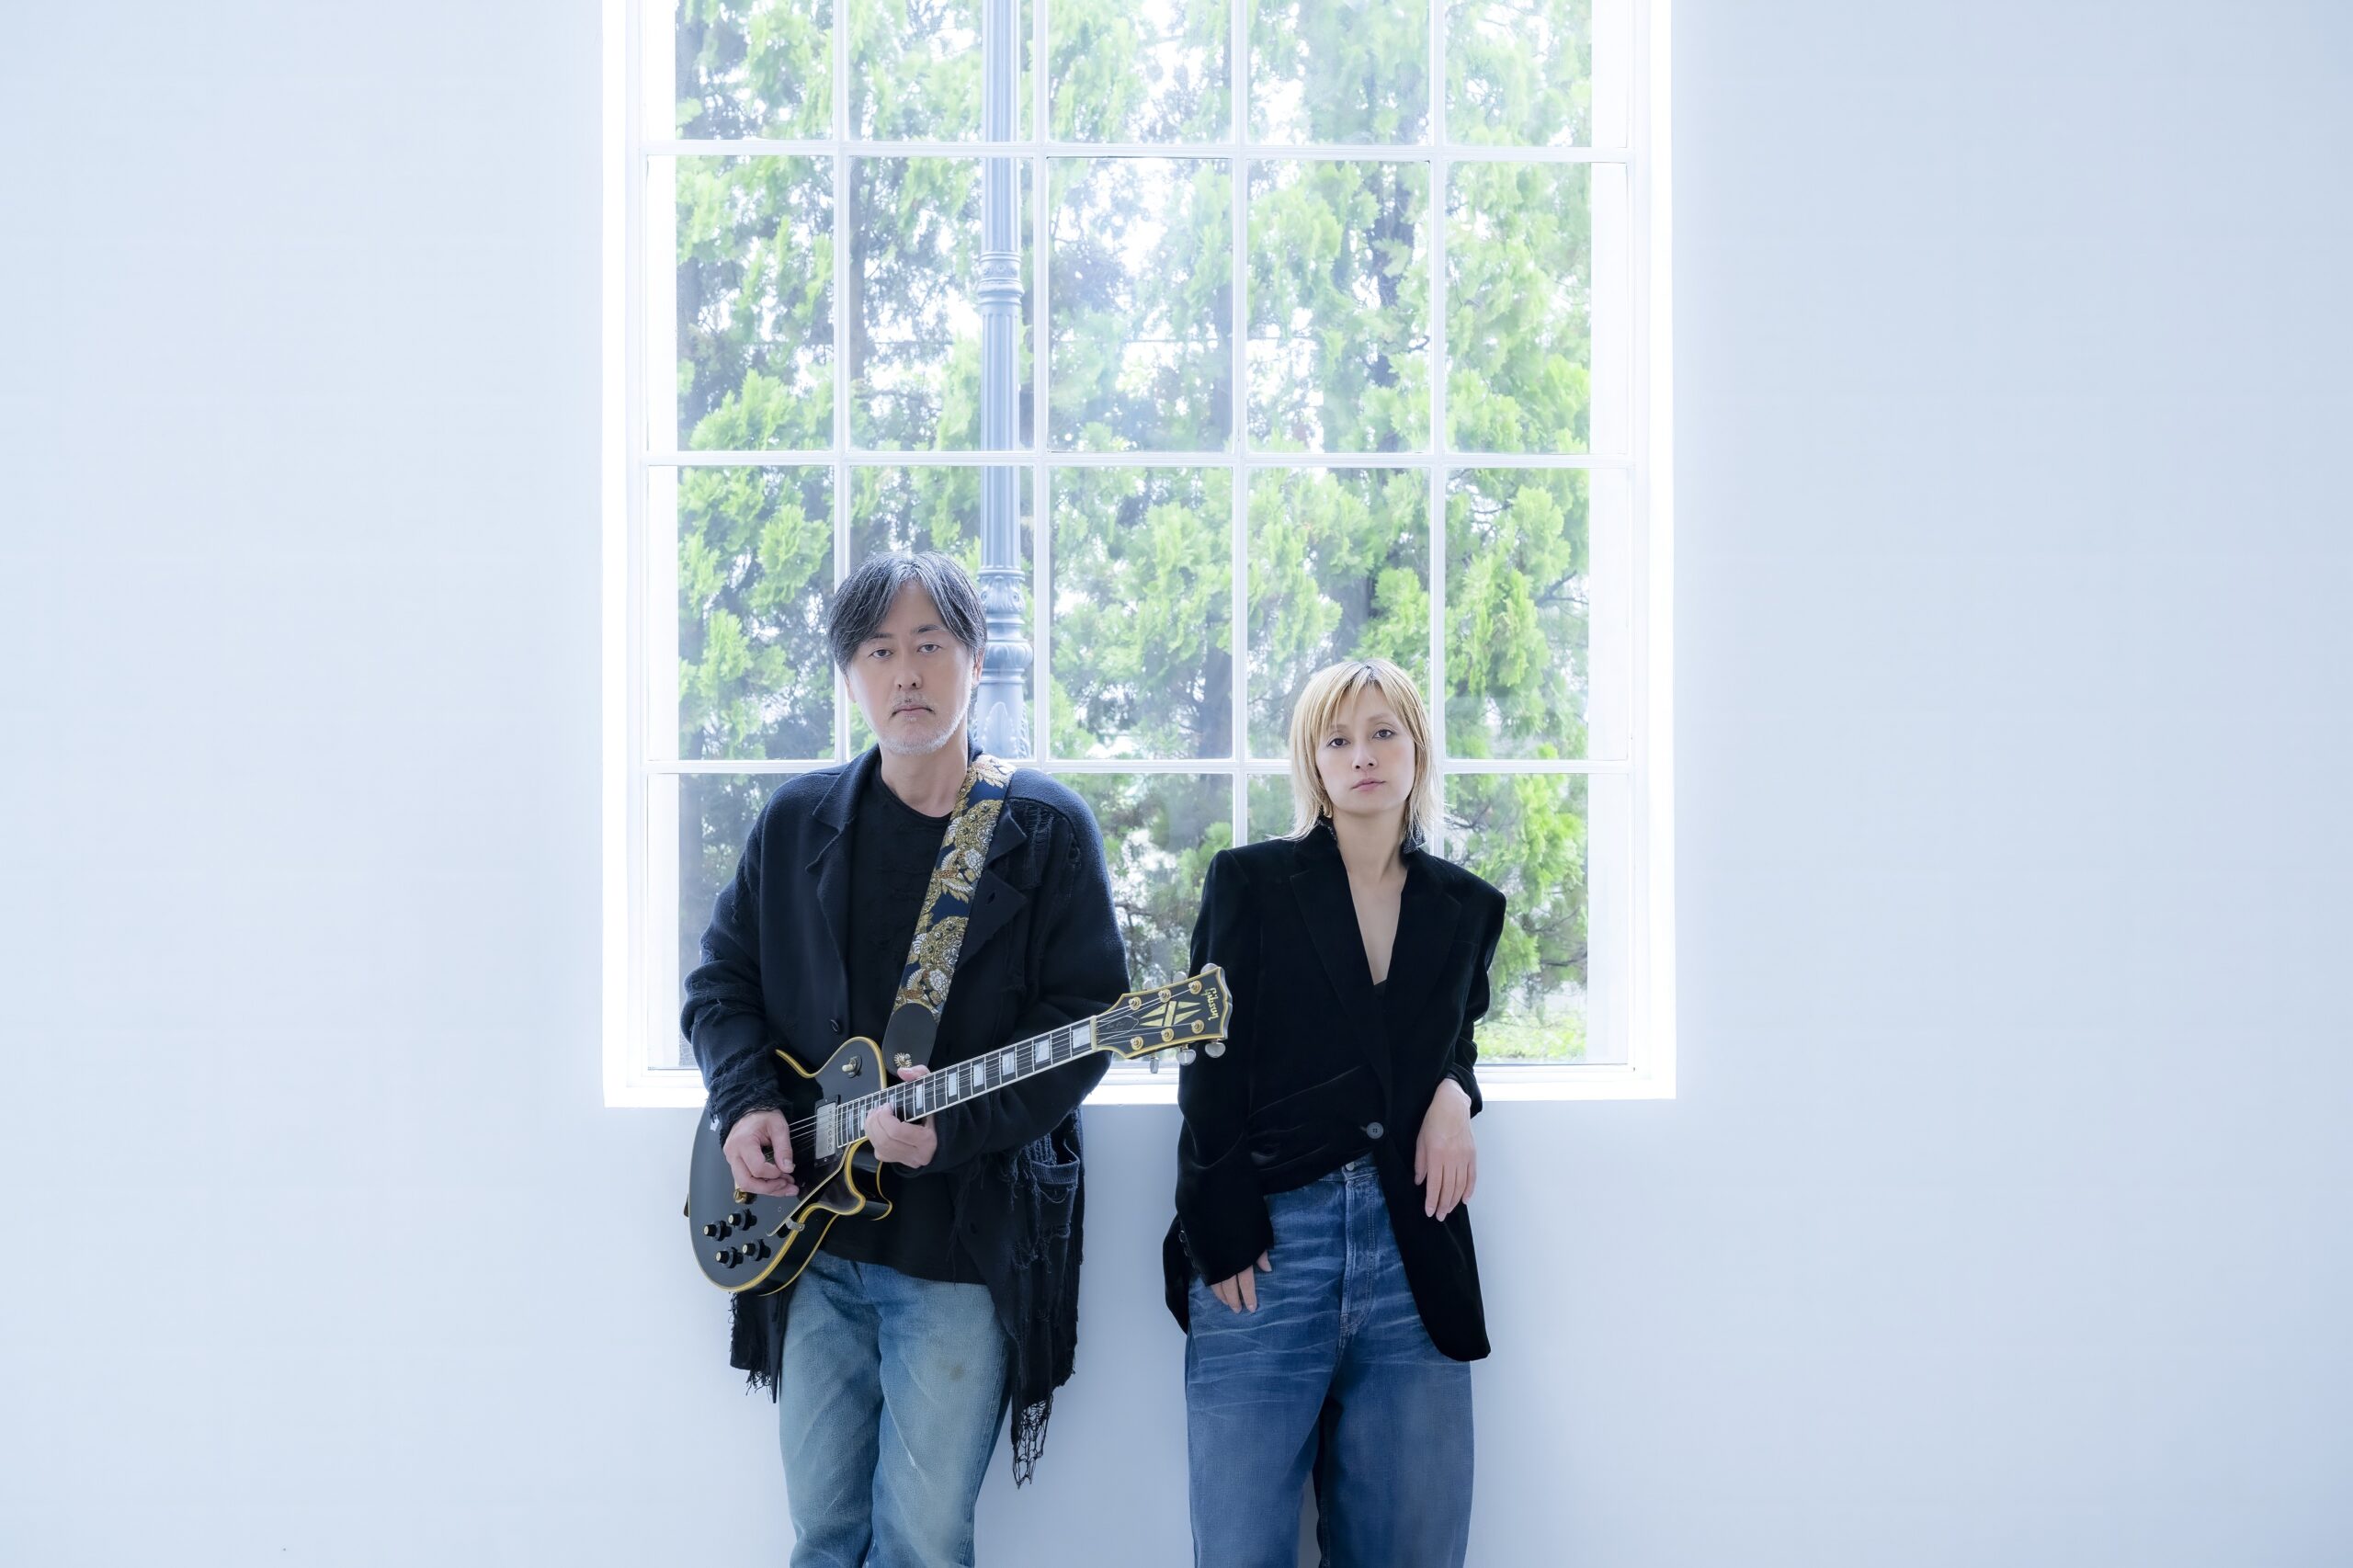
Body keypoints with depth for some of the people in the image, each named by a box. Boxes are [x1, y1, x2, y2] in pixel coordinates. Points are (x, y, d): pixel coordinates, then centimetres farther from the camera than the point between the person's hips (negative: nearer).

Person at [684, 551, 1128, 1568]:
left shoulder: (1046, 830, -1)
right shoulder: (795, 823, 9)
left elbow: (1088, 1015, -7)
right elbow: (720, 984, 14)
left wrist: (954, 1125, -20)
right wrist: (746, 1103, -5)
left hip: (966, 1242, -3)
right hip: (809, 1238, 3)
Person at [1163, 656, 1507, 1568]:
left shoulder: (1467, 909, 13)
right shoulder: (1249, 883, 3)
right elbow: (1212, 1072, 0)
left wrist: (1453, 1092, 2)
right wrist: (1225, 1241, -7)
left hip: (1412, 1251, 3)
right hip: (1267, 1245, -3)